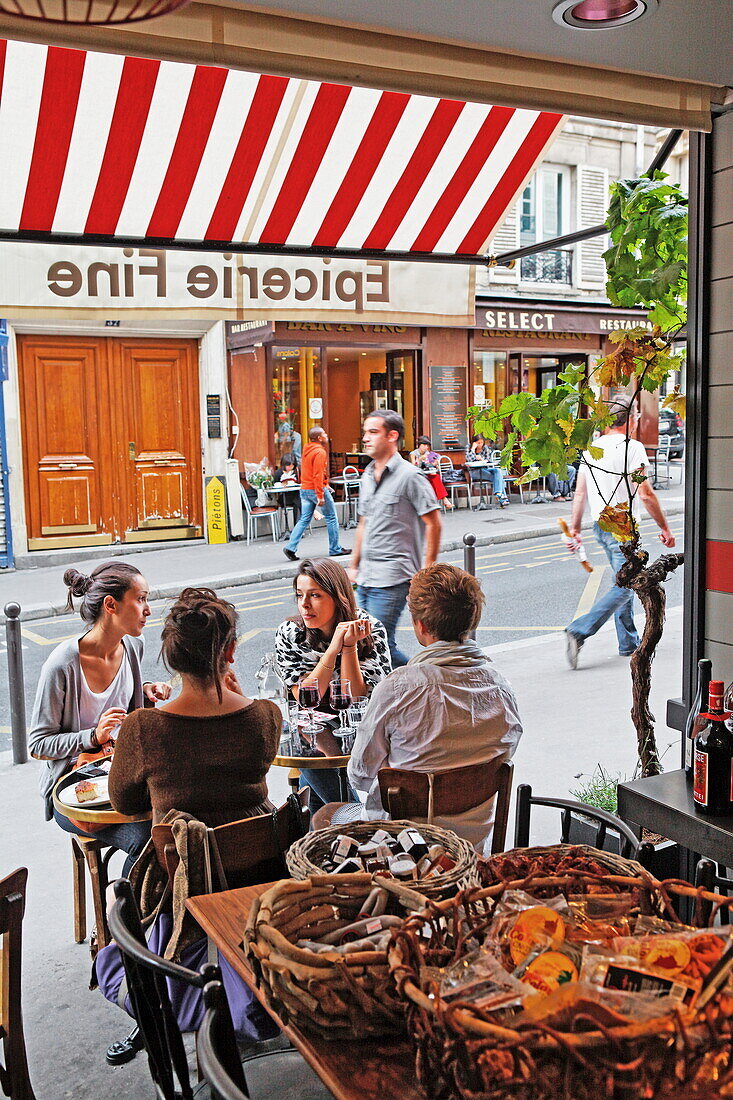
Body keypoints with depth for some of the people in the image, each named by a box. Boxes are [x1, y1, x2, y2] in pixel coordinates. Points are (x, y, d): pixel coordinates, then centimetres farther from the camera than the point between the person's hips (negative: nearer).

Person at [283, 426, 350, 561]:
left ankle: (290, 547, 0)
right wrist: (320, 496, -23)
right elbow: (318, 475, -22)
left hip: (304, 489, 8)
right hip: (318, 489, -8)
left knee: (304, 520, 10)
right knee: (331, 518, 5)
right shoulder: (320, 452, -15)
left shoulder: (307, 450, 13)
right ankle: (335, 549, 11)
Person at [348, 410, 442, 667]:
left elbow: (433, 523, -11)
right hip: (365, 578, 8)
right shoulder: (367, 477, 14)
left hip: (392, 580, -8)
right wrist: (354, 565, 20)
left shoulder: (409, 476, -10)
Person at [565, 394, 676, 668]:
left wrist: (574, 526, 16)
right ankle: (579, 631, -15)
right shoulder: (632, 448, -13)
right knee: (624, 587, -5)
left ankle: (629, 642, 24)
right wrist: (664, 528, -7)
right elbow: (646, 495, -16)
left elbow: (580, 492, 9)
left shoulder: (591, 448, 8)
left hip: (600, 525, 8)